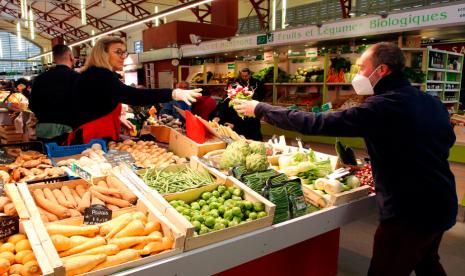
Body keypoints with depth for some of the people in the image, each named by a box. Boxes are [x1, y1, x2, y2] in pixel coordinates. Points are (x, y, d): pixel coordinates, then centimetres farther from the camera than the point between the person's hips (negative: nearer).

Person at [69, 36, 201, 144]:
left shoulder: (96, 75, 17)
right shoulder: (99, 75, -17)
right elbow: (131, 96, -34)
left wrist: (118, 119, 12)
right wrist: (174, 93, -40)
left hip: (98, 139, 11)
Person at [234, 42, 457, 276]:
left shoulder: (383, 106, -22)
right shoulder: (432, 102, 5)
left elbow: (317, 123, -25)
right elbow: (448, 139, 21)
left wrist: (261, 109, -18)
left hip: (409, 211, -9)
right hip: (441, 205, 9)